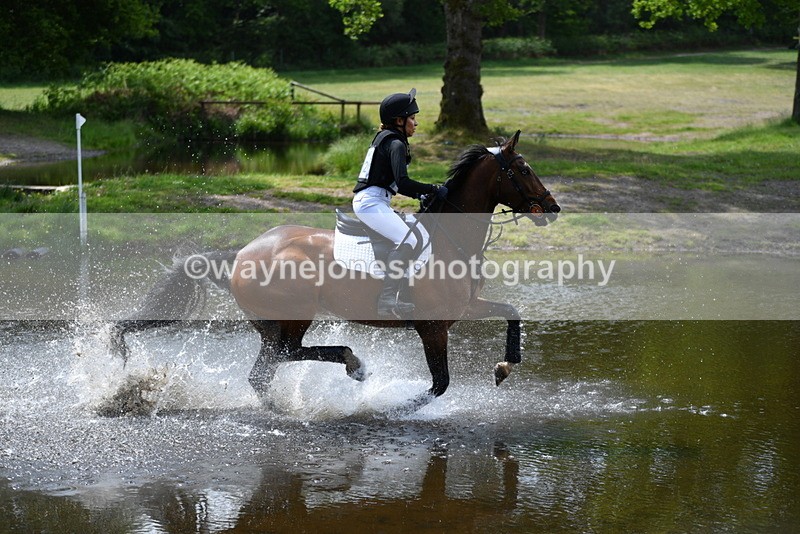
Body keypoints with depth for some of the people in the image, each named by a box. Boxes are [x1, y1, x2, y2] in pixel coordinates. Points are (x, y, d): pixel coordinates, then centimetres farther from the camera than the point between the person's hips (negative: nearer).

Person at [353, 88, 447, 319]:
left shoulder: (383, 138, 20)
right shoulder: (396, 144, -11)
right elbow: (402, 183, -23)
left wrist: (419, 195, 16)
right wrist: (434, 189, -14)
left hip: (366, 201, 11)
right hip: (372, 202, -11)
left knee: (410, 231, 22)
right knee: (408, 241, -25)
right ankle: (388, 298, -34)